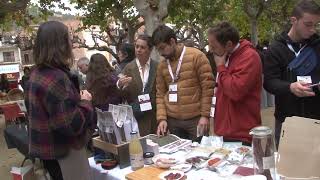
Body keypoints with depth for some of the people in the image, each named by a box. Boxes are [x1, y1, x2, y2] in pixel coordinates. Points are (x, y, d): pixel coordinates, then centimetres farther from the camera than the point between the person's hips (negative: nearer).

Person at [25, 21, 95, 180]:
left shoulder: (37, 73, 4)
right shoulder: (57, 78, -27)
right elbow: (71, 125, -29)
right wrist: (85, 102, -13)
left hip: (46, 148, 9)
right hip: (62, 152, -9)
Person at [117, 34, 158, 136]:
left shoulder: (158, 67, 1)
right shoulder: (129, 68, 1)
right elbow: (123, 96, 1)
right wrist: (120, 85, -19)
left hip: (155, 116, 0)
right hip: (136, 117, 0)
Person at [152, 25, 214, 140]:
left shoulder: (196, 56, -7)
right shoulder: (161, 65, 7)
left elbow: (207, 87, -8)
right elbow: (160, 94, 9)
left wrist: (205, 115, -10)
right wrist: (162, 118, -2)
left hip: (196, 119, -4)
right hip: (172, 120, 4)